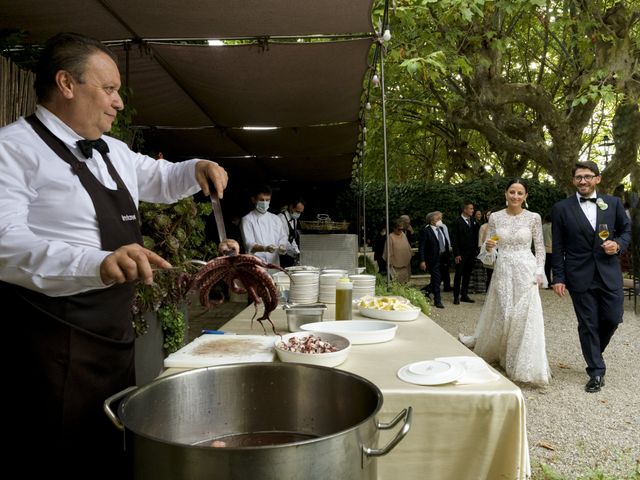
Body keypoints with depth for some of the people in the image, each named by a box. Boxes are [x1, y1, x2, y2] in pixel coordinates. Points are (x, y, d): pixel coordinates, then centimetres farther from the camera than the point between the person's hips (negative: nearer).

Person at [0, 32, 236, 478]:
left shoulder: (114, 152, 13)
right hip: (56, 345, -8)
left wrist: (196, 169, 9)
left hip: (117, 335, 8)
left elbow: (160, 179, 30)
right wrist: (97, 264, -41)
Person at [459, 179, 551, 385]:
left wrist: (539, 272, -5)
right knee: (499, 315, 7)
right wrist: (488, 247, -16)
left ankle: (525, 366, 10)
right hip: (503, 271, 1)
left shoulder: (533, 217, 0)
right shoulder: (495, 217, 3)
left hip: (526, 272, -1)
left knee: (526, 317, -2)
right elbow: (490, 250, 7)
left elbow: (540, 248, 4)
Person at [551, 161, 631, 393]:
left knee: (613, 318, 5)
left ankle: (593, 350, 36)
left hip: (609, 272, 2)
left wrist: (619, 244, -7)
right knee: (588, 324, 4)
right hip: (580, 276, -2)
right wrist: (558, 278, -4)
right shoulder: (562, 208, -1)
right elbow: (558, 247, -1)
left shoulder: (613, 203, 5)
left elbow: (626, 229, 15)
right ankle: (596, 372, 16)